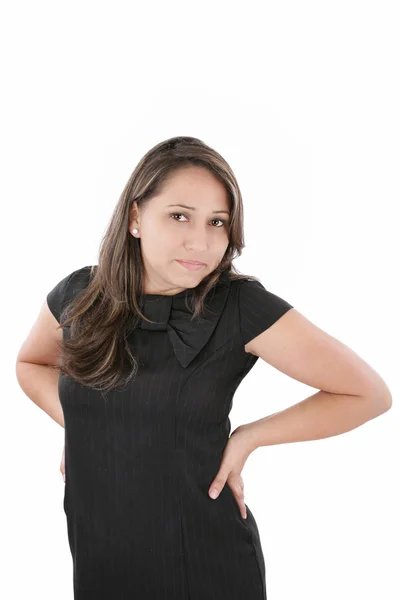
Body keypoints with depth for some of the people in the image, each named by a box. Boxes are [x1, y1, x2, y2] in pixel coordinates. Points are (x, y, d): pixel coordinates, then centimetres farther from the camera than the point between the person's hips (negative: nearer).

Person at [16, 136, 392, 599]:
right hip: (95, 557, 3)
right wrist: (72, 418, -3)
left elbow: (369, 394, -12)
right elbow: (31, 362, 15)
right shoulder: (78, 296, -7)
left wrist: (249, 437, -13)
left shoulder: (241, 307, -18)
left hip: (205, 561, -3)